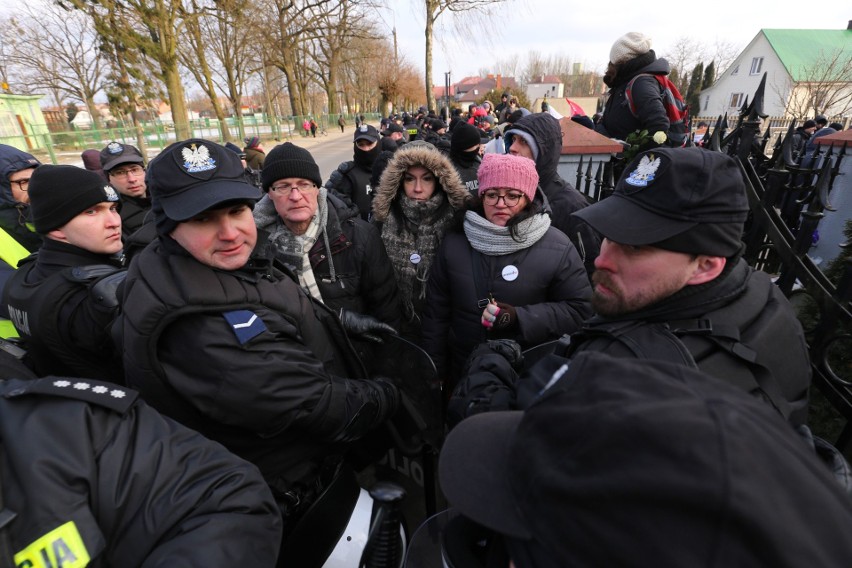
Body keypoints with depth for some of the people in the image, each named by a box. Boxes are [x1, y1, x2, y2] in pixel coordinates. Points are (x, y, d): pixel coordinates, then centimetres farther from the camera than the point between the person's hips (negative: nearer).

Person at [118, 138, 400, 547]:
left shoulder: (223, 265, -5)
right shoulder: (198, 319, -36)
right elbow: (308, 403, -33)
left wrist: (343, 322, 6)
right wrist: (389, 396, -18)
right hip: (288, 500, -8)